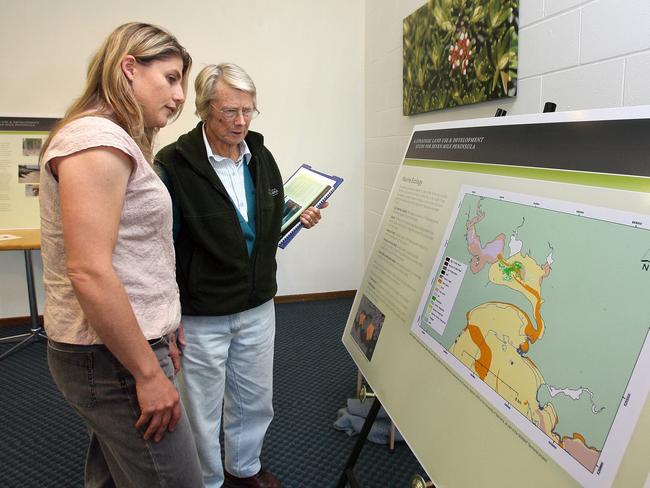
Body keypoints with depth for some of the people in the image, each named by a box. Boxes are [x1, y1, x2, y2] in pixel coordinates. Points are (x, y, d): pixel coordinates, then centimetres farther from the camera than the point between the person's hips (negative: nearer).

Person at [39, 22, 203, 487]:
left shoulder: (117, 143, 14)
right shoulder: (96, 137, -17)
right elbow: (89, 273, -25)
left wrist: (158, 335, 17)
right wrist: (148, 372, -19)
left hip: (120, 344, 10)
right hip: (112, 357, -10)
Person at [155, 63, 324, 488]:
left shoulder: (261, 157, 3)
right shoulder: (175, 164, -15)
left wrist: (299, 217, -4)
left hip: (258, 308, 6)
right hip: (201, 315, -5)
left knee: (255, 402, 21)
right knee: (202, 410, 14)